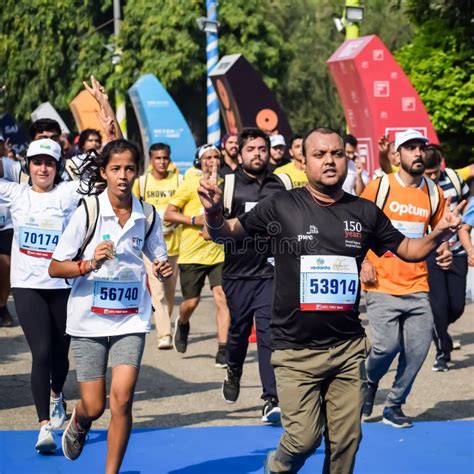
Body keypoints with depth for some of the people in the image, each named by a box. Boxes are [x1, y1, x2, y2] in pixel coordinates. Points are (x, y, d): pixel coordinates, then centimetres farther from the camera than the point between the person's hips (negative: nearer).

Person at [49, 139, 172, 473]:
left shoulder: (147, 215, 0)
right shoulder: (87, 212, -10)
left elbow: (158, 260, 14)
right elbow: (55, 268, -8)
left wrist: (163, 269, -9)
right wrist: (90, 264, -25)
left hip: (131, 318, 2)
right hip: (89, 319, -2)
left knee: (122, 399, -12)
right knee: (93, 406, 3)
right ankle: (78, 426, 41)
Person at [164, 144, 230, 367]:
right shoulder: (190, 184, -4)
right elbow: (168, 214, -4)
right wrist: (194, 220, -17)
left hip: (219, 253, 2)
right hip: (192, 254, -2)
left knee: (222, 298, -13)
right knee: (191, 302, 8)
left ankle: (223, 349, -12)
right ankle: (182, 324, 43)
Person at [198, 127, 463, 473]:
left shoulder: (365, 212, 3)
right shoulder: (282, 206, -6)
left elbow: (407, 249, 14)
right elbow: (227, 232, -1)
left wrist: (438, 234, -7)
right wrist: (214, 212, -24)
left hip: (348, 348, 3)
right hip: (296, 350, -3)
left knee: (346, 439, 8)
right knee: (304, 438, -6)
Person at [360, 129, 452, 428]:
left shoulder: (434, 193, 8)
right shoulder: (379, 187, -2)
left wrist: (444, 251, 4)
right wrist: (362, 262, -6)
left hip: (418, 287, 4)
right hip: (382, 286, -4)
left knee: (418, 350, -1)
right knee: (386, 345, -13)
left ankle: (394, 405, 19)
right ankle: (370, 383, 21)